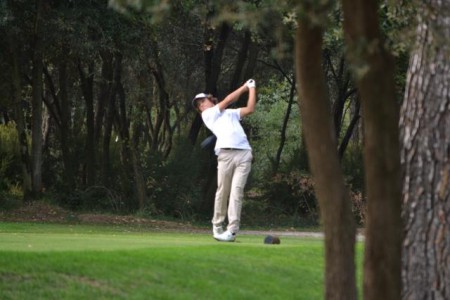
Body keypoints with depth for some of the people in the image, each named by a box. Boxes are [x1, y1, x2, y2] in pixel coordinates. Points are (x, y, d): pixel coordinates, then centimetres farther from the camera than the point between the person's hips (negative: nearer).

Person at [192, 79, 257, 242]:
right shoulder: (207, 114, 14)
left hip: (244, 154, 4)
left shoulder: (230, 113, 32)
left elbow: (250, 109, 24)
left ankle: (232, 230, -15)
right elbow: (228, 100, 9)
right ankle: (217, 226, 10)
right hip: (226, 153, -4)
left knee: (237, 191, -8)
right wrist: (244, 87, 19)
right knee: (223, 191, -4)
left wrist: (252, 88, 23)